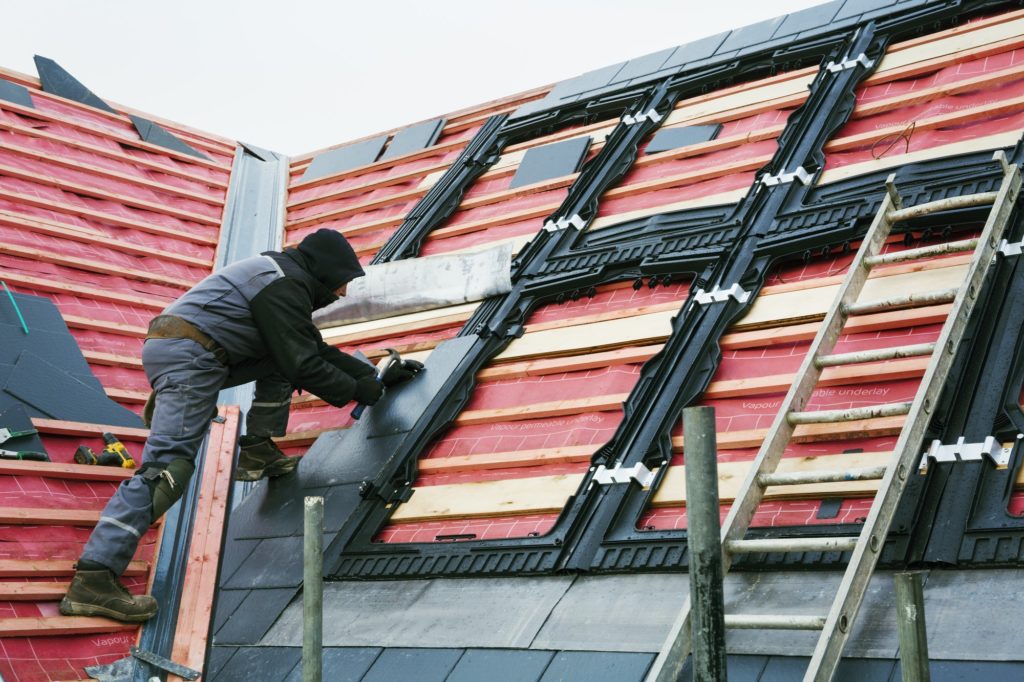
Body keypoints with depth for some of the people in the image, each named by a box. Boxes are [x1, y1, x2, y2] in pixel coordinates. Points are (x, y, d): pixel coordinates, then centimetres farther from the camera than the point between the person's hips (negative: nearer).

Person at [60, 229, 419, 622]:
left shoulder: (283, 276, 25)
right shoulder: (285, 284, -7)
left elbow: (315, 348, 31)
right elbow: (304, 366, -10)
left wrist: (375, 376, 30)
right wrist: (357, 391, 3)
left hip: (166, 346, 10)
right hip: (189, 357, -10)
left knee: (279, 361, 21)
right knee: (168, 465, -19)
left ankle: (258, 453, 15)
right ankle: (93, 579, -27)